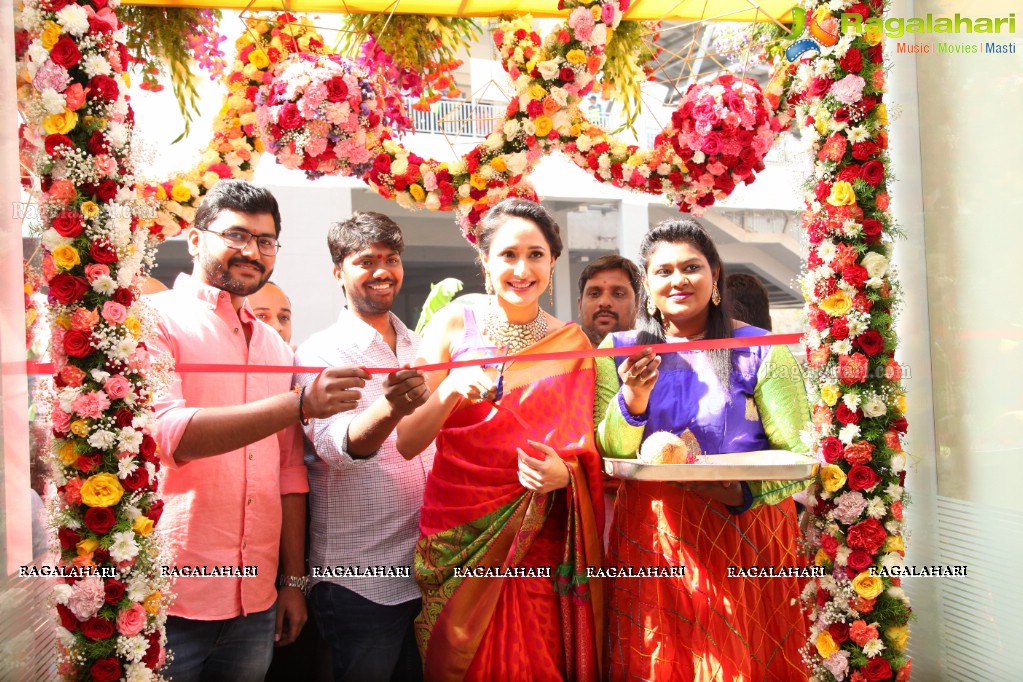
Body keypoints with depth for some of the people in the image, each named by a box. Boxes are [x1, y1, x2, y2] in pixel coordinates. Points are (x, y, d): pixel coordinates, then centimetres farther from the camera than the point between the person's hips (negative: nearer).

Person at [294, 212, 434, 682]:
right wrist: (389, 408, -44)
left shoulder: (419, 349, 9)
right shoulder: (320, 353, -9)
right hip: (357, 581, -5)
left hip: (426, 570, 6)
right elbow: (336, 444, -26)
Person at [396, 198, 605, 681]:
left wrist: (563, 472, -13)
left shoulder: (572, 342, 3)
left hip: (541, 541, 1)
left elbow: (584, 450, 9)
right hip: (458, 537, 0)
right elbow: (407, 443, -7)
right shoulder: (454, 324, -2)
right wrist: (451, 389, -24)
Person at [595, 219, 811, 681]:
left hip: (745, 534, -1)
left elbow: (798, 454, -6)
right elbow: (608, 457, 1)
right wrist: (632, 400, -17)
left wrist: (744, 492, -23)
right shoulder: (619, 350, 3)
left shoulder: (759, 350, -3)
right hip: (652, 540, 2)